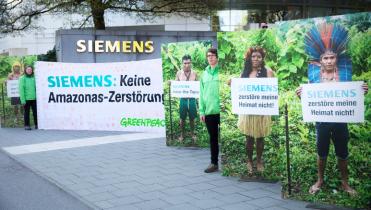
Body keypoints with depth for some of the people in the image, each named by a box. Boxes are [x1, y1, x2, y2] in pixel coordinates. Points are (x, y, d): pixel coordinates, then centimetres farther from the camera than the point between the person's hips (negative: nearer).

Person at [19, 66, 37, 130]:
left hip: (34, 98, 3)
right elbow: (21, 89, -5)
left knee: (35, 112, 3)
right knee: (27, 112, 4)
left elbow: (37, 88, 9)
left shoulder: (34, 78, 8)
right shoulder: (22, 78, -1)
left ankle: (37, 124, 13)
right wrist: (22, 99, -10)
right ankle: (26, 125, 11)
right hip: (27, 99, -3)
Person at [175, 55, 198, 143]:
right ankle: (182, 134, 24)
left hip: (192, 98, 0)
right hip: (183, 98, 0)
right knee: (182, 118, 8)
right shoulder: (179, 73, 1)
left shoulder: (194, 73, 0)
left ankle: (192, 134, 26)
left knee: (192, 118, 10)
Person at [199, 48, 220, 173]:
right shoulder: (204, 74, 12)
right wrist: (202, 111, 7)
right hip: (209, 111, 5)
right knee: (213, 138, 12)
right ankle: (214, 163, 20)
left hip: (221, 110, -5)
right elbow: (201, 94, 12)